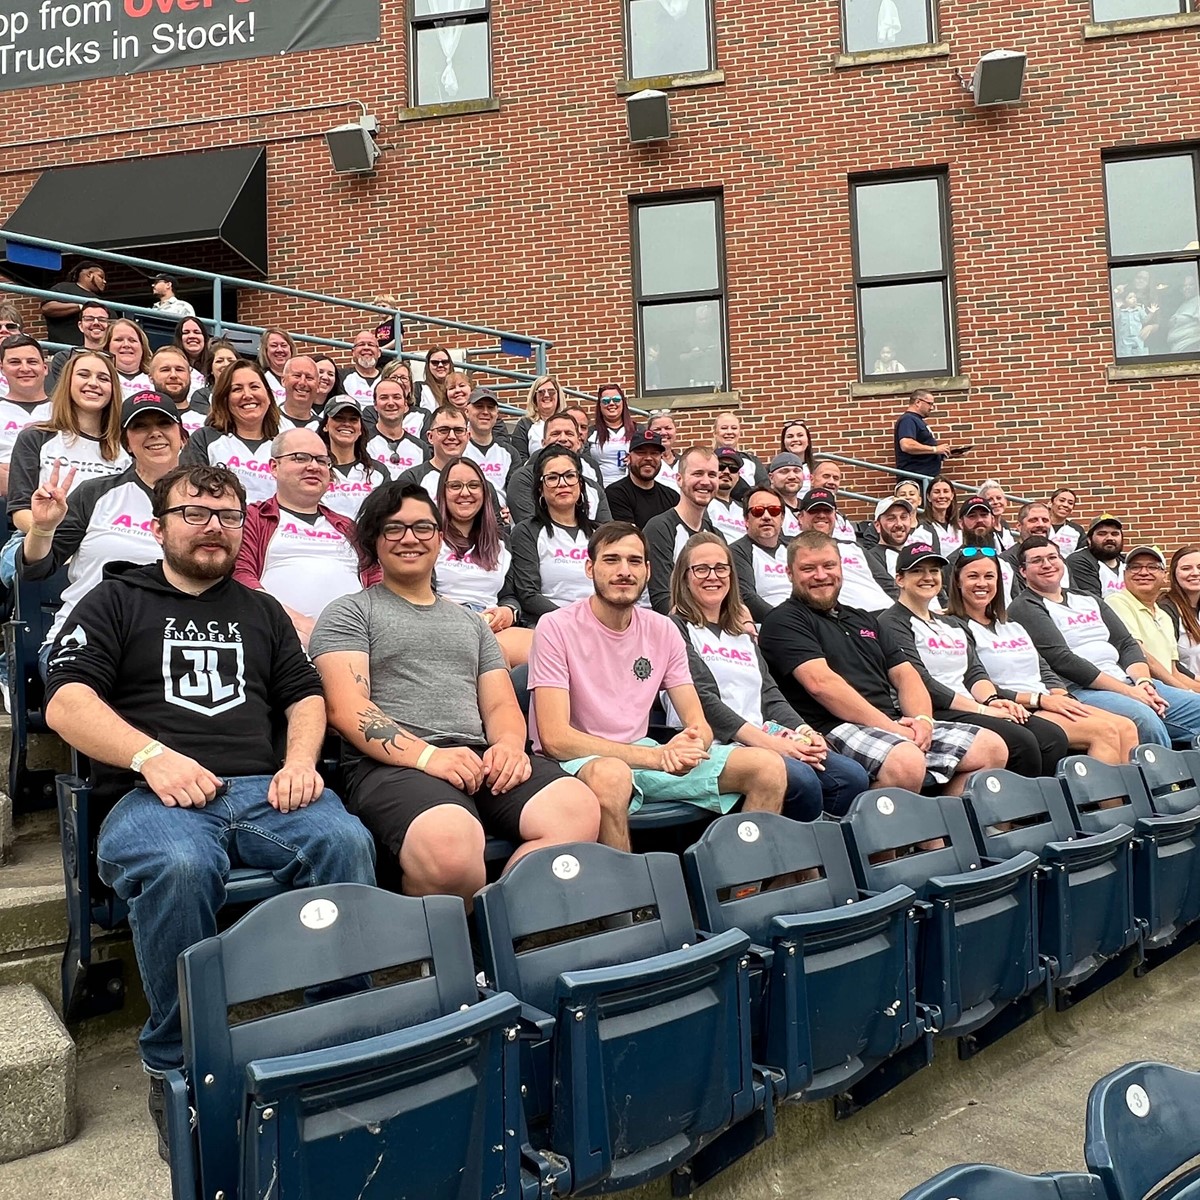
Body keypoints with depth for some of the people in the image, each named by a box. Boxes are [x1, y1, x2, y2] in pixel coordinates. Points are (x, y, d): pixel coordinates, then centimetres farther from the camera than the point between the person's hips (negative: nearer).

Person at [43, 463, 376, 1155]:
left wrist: (300, 759, -1)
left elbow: (306, 696, 22)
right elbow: (66, 703, 4)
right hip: (152, 794, -2)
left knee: (346, 841, -30)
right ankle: (177, 1067, -18)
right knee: (180, 867, -39)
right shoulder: (117, 601, 17)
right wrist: (152, 755, -13)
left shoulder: (262, 612, 27)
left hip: (263, 790, 3)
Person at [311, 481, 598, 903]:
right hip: (391, 764, -4)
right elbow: (346, 708, -2)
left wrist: (510, 743, -4)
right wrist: (428, 756, -17)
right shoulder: (349, 614, 13)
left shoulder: (471, 622, 29)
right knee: (450, 843, -39)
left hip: (481, 759, 5)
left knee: (579, 811, -27)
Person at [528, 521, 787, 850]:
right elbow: (555, 738, -19)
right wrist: (657, 756, -25)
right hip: (579, 759, -5)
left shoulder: (663, 630, 5)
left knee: (769, 767, -8)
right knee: (611, 775, -41)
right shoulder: (557, 628, -11)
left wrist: (692, 744, -24)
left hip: (644, 751, 6)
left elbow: (698, 724, 3)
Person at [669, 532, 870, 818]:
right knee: (802, 781, -30)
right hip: (719, 745, -7)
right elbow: (702, 699, -9)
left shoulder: (742, 634, 27)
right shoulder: (677, 628, 3)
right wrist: (768, 741, -17)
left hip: (768, 738, 7)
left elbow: (769, 695, 17)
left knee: (852, 777, -15)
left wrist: (803, 731, -4)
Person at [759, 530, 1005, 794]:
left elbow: (904, 673, 19)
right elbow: (821, 682, -13)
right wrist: (889, 727, -16)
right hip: (838, 728, -8)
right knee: (906, 761, -36)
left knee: (992, 748, -3)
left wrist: (923, 719, -3)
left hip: (898, 724, 8)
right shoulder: (783, 621, 0)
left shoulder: (864, 620, 26)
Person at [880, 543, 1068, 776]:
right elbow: (920, 682, -11)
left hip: (970, 709, 8)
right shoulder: (893, 623, -1)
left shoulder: (951, 625, 27)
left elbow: (975, 672, 16)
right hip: (935, 713, -8)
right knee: (1021, 742, -25)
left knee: (1054, 737, -12)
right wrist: (981, 709, -13)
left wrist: (991, 699, -7)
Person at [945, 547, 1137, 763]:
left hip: (1049, 705, 8)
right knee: (1105, 731, -22)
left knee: (1126, 728, -12)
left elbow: (1045, 672, 18)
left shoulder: (1012, 625, 24)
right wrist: (1039, 699, -16)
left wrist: (1063, 697, -4)